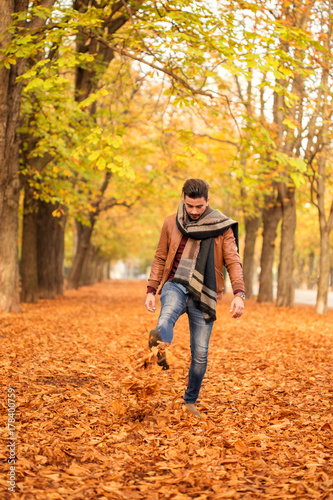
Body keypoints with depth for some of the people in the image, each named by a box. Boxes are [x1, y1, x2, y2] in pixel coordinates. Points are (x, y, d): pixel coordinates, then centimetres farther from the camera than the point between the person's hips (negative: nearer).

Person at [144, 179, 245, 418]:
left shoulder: (222, 227, 2)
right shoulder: (171, 223, 9)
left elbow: (233, 262, -3)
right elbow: (160, 259, 16)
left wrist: (239, 294, -18)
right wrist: (151, 290, 8)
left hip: (203, 295, -1)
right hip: (176, 285, 1)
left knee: (200, 353, 2)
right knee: (168, 314, -36)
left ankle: (191, 401, 22)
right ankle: (161, 347, -67)